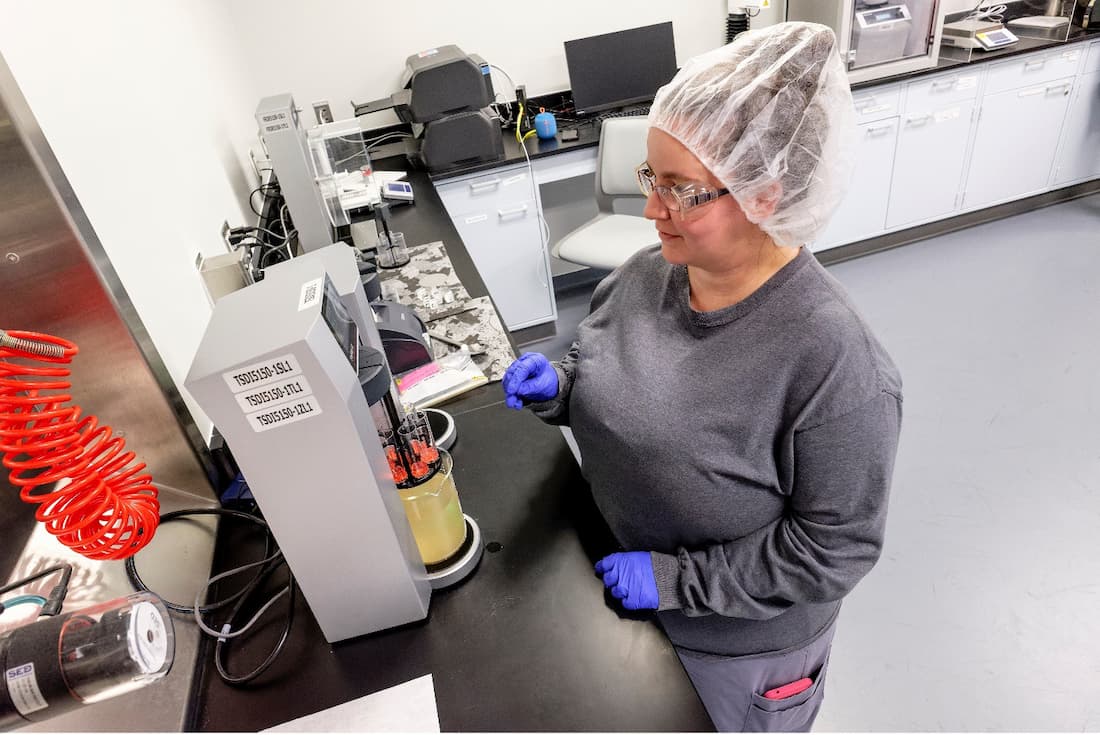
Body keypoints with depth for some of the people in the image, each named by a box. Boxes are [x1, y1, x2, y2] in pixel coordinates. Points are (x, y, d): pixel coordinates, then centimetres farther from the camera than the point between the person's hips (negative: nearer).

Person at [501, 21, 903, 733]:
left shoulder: (834, 361, -32)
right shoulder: (646, 272, -13)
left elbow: (836, 546, -23)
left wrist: (677, 579, -24)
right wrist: (558, 386, -16)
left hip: (738, 648, -5)